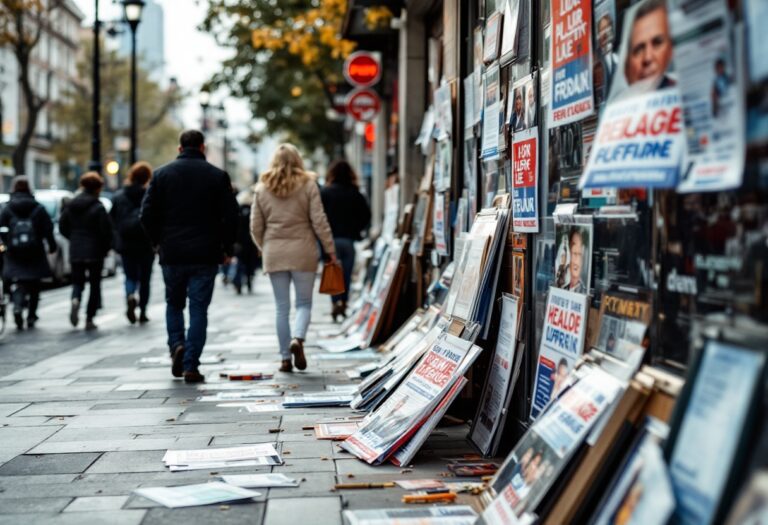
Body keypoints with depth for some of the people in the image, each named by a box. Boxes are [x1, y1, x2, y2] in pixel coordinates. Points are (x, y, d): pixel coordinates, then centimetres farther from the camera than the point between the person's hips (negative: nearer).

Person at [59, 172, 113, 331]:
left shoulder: (70, 205, 4)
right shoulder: (98, 207, -12)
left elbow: (62, 227, 8)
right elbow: (106, 230, -14)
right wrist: (106, 247, 2)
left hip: (75, 252, 4)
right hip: (94, 252, -4)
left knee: (78, 281, 14)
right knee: (95, 284, 8)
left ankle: (75, 300, -19)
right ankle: (89, 319, 7)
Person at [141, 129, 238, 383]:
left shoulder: (161, 174, 3)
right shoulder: (217, 176, 0)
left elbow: (147, 213, 0)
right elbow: (231, 216, -2)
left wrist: (159, 241, 13)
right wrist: (226, 248, 9)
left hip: (172, 254, 1)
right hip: (205, 255, -1)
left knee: (174, 304, 19)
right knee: (199, 309, 3)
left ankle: (176, 345, -2)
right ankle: (191, 366, -1)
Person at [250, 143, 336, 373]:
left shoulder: (262, 187, 5)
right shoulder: (307, 184, -2)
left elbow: (255, 227, 7)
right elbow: (319, 221, -5)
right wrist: (330, 250, 2)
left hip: (274, 253, 2)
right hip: (302, 251, -2)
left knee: (282, 307, 8)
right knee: (304, 303, 8)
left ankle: (285, 358, 8)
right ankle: (297, 339, -18)